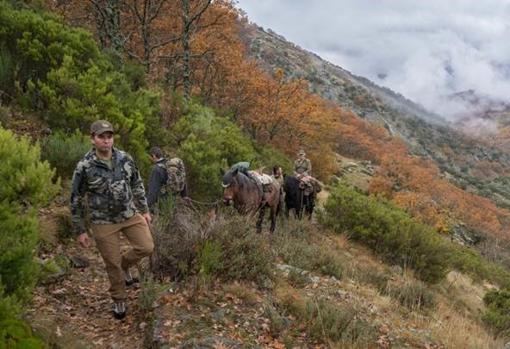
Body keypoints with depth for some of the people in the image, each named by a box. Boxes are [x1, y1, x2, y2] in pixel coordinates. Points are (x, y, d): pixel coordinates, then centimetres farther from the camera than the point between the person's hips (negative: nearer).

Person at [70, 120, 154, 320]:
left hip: (130, 214, 4)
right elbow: (76, 200, -7)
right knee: (112, 263, 6)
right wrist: (80, 231, -4)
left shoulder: (125, 159, -4)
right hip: (103, 222, -3)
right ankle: (118, 301, 29)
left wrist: (144, 210, 11)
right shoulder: (84, 167, -15)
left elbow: (137, 185, 10)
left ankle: (125, 265, 30)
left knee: (146, 247, -2)